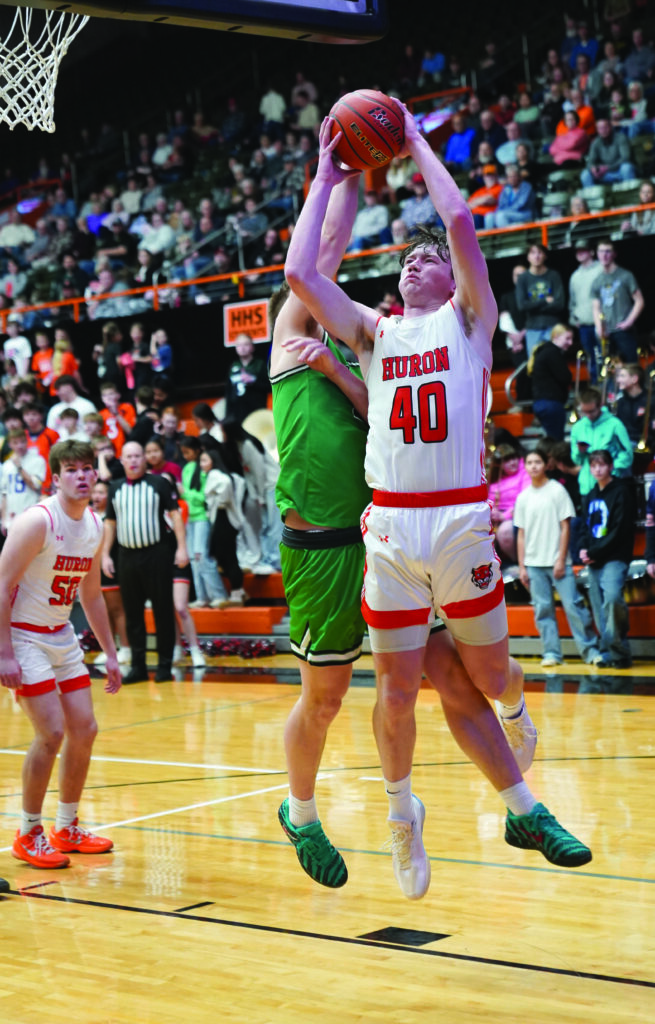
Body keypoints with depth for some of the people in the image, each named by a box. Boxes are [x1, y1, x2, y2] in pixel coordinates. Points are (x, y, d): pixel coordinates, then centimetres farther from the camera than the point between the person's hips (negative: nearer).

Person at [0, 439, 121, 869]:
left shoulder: (95, 527, 4)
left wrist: (110, 653, 15)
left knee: (84, 729, 7)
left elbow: (92, 594, 16)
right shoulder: (37, 522, -20)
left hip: (61, 635, 8)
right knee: (52, 733, -13)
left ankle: (67, 828, 22)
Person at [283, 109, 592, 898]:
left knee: (488, 671, 10)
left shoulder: (469, 318, 9)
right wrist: (325, 180, 11)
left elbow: (459, 220, -5)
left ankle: (515, 715, 45)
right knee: (395, 690, 1)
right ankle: (401, 809, 23)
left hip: (460, 520, -2)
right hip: (389, 525, 2)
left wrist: (416, 143, 5)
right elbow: (300, 273, 4)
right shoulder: (374, 332, 16)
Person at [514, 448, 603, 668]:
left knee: (573, 604, -8)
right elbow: (521, 534, 12)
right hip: (534, 563, 3)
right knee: (542, 609, 1)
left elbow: (565, 527, -2)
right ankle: (551, 652, 6)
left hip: (557, 561, -3)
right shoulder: (523, 497, 10)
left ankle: (589, 649, -1)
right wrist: (522, 567, 6)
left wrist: (561, 560, -9)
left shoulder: (557, 490, 0)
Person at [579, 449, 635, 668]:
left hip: (614, 559, -7)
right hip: (594, 561, 7)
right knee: (599, 608, 5)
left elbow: (620, 530, -11)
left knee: (612, 598, -26)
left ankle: (619, 651, -17)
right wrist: (584, 549, 0)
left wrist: (594, 552, -12)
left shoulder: (621, 492, -5)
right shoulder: (590, 496, 17)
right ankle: (608, 652, 10)